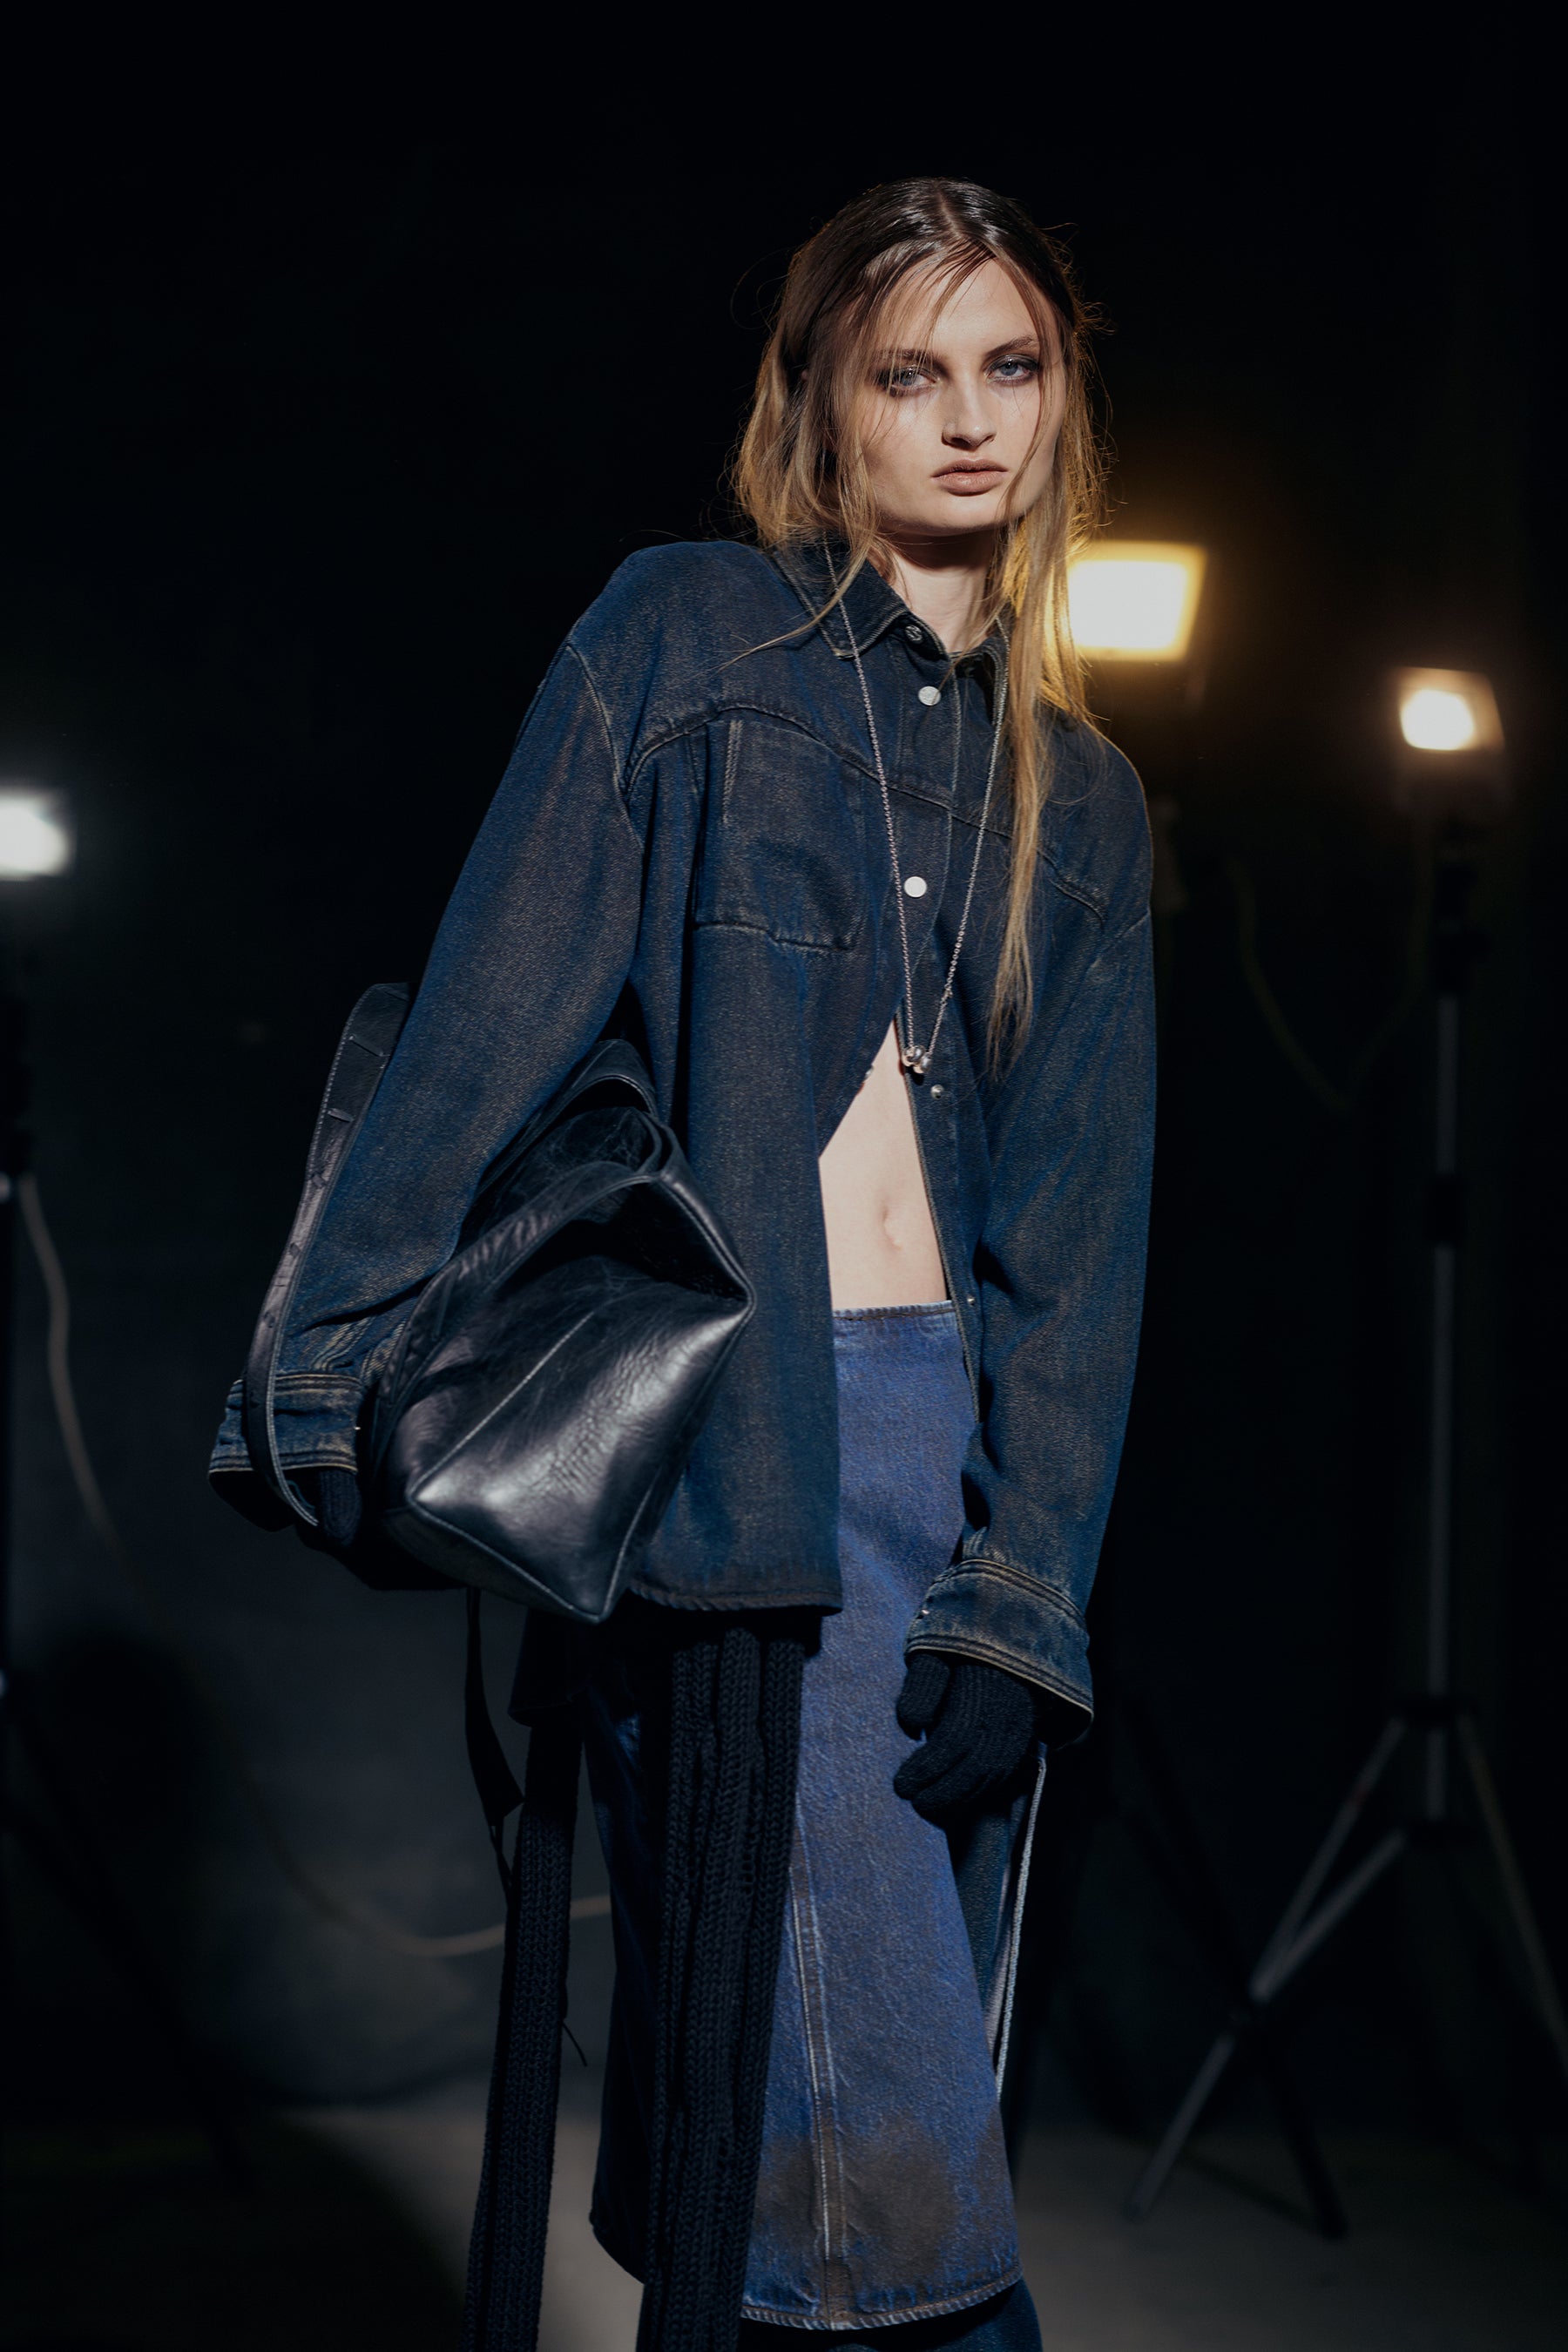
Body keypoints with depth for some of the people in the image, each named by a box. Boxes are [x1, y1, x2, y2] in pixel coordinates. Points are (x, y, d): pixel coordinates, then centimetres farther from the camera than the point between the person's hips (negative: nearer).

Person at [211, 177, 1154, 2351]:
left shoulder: (1080, 799, 17)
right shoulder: (684, 637, 5)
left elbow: (1079, 1218, 9)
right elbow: (490, 1018, -2)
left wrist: (1018, 1595, -1)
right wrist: (346, 1376, -9)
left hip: (962, 1442, 5)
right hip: (733, 1453, -5)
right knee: (876, 2154, -9)